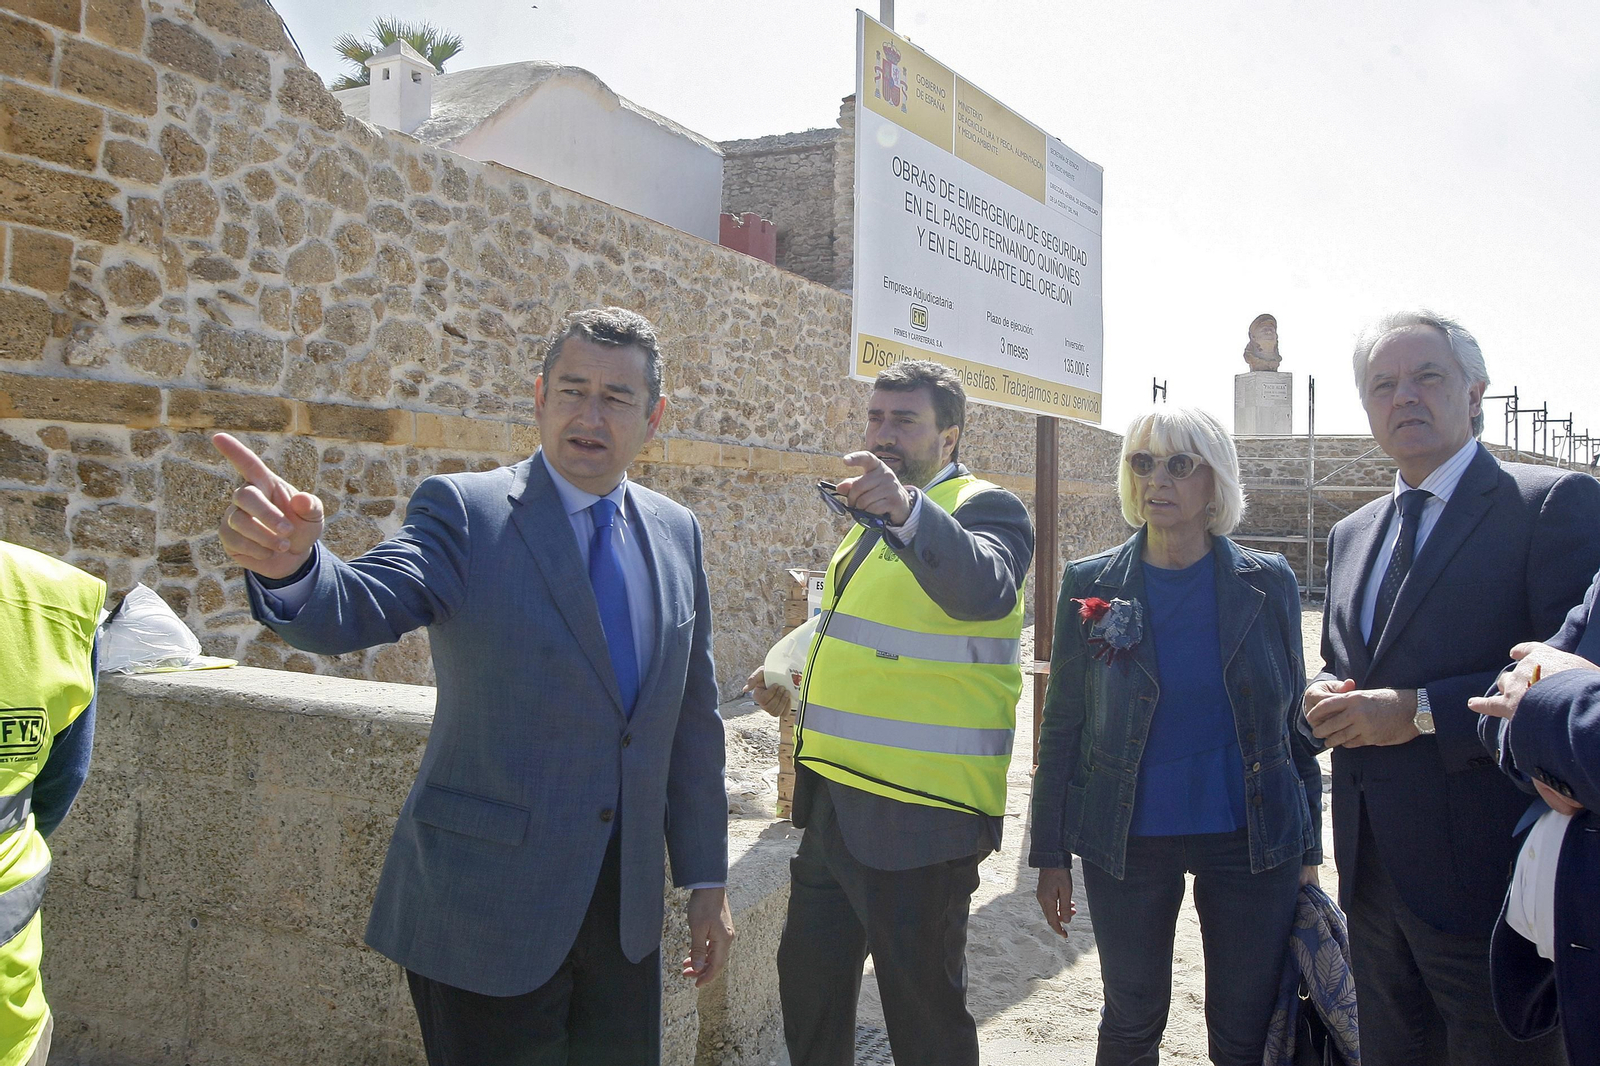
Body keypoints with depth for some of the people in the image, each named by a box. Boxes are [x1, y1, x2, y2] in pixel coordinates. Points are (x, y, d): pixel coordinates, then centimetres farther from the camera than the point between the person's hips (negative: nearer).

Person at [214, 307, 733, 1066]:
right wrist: (292, 566, -48)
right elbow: (361, 607, -26)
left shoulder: (676, 534, 4)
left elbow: (693, 718, 8)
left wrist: (706, 877, 10)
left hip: (626, 908, 5)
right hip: (486, 912, -4)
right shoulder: (465, 511, -9)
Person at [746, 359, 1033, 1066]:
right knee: (807, 985, 20)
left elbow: (984, 590, -34)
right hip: (833, 803, 9)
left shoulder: (985, 509, -10)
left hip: (919, 818, -8)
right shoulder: (871, 517, 16)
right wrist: (798, 686, 12)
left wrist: (906, 508, -49)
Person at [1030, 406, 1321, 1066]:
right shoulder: (1091, 584, -4)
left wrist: (1308, 850, 4)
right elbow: (1062, 726, -1)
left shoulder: (1267, 583, -2)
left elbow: (1296, 721, 4)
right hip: (1127, 843, 0)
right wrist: (1050, 852, -1)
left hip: (1251, 839, 0)